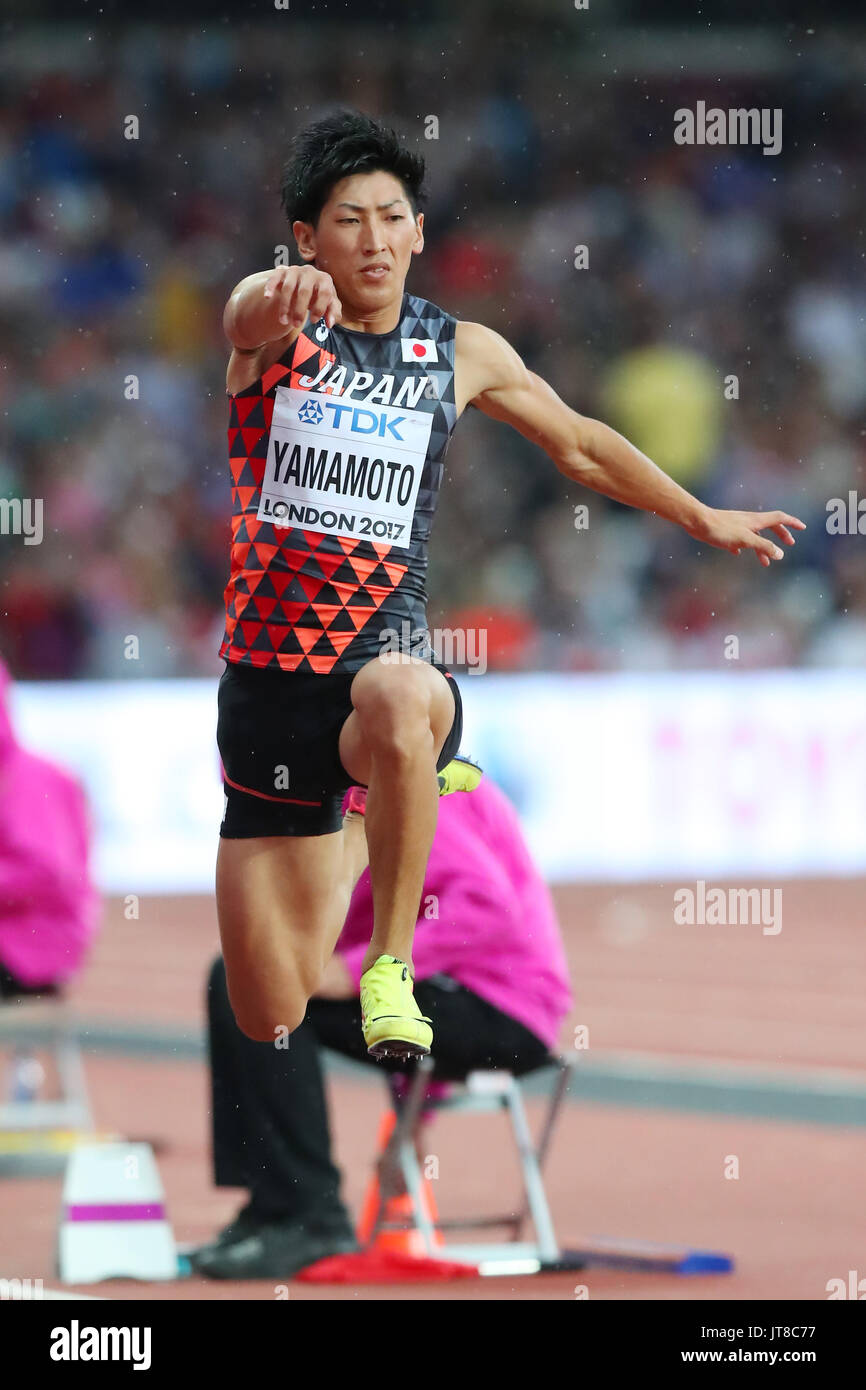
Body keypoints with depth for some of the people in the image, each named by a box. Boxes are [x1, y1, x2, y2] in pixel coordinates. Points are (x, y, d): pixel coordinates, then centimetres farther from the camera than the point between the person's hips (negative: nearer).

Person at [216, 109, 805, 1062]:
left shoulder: (462, 354, 6)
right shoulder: (278, 326, -2)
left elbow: (578, 444, 23)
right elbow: (248, 314, -28)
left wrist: (705, 520, 28)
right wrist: (279, 300, -53)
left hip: (384, 652, 0)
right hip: (267, 672, 0)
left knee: (400, 703, -43)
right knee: (273, 1020, 1)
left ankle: (391, 966, -27)